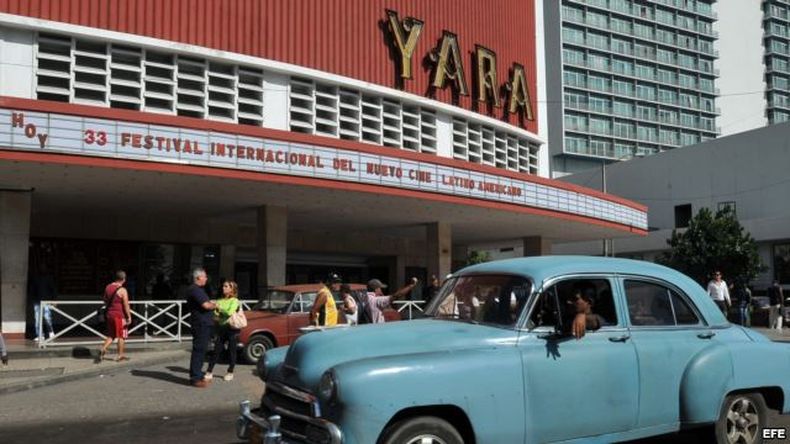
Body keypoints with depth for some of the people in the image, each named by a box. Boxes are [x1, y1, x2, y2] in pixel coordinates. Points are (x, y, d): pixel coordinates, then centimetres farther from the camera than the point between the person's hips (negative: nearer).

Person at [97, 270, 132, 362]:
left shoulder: (107, 287, 5)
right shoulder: (122, 290, -16)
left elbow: (105, 301, 16)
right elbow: (126, 305, -17)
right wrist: (129, 317, -10)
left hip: (110, 314, 6)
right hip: (120, 316, -6)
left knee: (111, 335, 17)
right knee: (121, 336, 6)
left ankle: (103, 349, -2)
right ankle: (120, 355, 12)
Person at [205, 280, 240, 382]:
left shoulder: (234, 301, -7)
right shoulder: (220, 300, 10)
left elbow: (230, 313, -22)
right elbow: (216, 313, 8)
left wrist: (219, 308, -17)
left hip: (232, 328, -5)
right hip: (221, 328, 5)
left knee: (231, 351, 5)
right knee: (216, 350, 4)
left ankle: (230, 373, 15)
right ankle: (209, 372, 6)